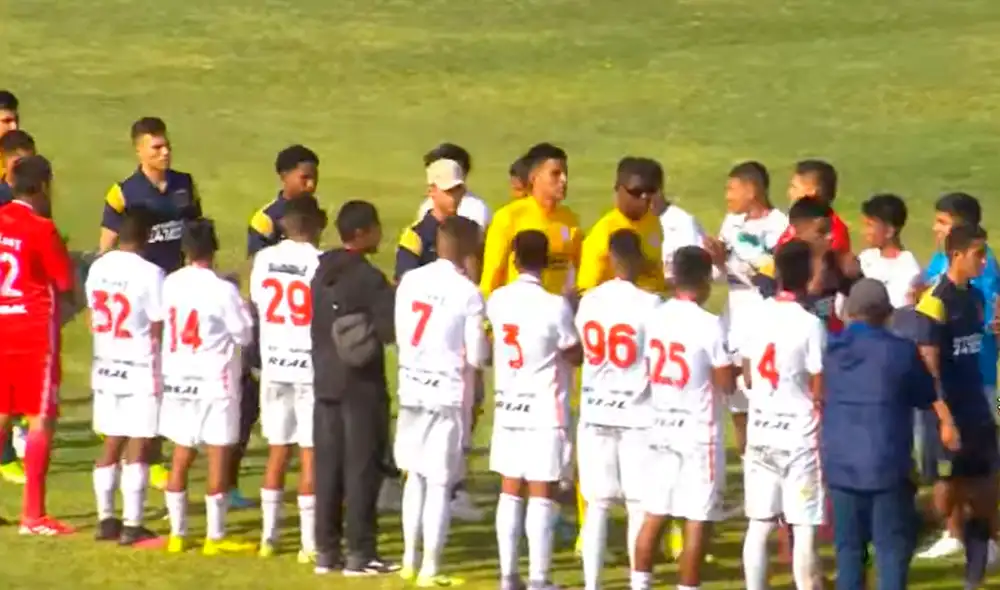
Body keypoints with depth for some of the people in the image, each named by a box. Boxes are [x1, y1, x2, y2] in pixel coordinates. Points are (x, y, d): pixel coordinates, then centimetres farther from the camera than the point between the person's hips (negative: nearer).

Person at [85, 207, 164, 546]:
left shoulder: (97, 268, 3)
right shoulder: (150, 274, -16)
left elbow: (93, 320, 11)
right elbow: (158, 329, -12)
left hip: (106, 368, 6)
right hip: (140, 369, -6)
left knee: (111, 445, 13)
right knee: (137, 448, -1)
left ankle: (106, 519, 17)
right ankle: (131, 525, -1)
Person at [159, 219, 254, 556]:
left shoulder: (170, 285, 1)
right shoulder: (222, 290, -14)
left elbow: (165, 326, 5)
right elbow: (245, 334, -8)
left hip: (177, 379, 5)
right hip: (214, 381, -5)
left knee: (180, 458, 12)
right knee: (218, 459, 1)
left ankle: (177, 533, 16)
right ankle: (215, 537, 3)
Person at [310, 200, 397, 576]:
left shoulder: (321, 273, 9)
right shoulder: (369, 278, -14)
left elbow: (316, 325, 12)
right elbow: (392, 329, -18)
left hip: (326, 380, 7)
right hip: (362, 384, -7)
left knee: (327, 467, 9)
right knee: (361, 469, -2)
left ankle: (326, 551, 12)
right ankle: (359, 554, -1)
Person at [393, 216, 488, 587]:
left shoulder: (410, 280, 2)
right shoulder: (468, 293, -12)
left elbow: (400, 336, 8)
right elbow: (476, 357, -9)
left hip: (412, 388, 5)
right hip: (449, 393, -5)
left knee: (415, 475, 18)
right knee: (440, 484, 0)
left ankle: (410, 560, 23)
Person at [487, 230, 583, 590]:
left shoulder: (497, 301, 0)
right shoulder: (555, 306, -15)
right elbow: (576, 356, -4)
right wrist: (573, 315, 11)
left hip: (508, 408, 5)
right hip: (545, 412, -5)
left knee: (510, 492, 11)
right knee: (542, 496, -2)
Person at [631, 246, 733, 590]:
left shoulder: (654, 318, 2)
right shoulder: (709, 325, -16)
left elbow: (647, 370, 10)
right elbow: (726, 384, -11)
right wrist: (731, 365, 8)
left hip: (661, 426, 6)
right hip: (699, 431, -6)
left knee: (654, 515, 13)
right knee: (697, 522, 0)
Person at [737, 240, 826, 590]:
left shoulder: (755, 316, 0)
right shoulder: (811, 325, -16)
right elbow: (819, 392, -13)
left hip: (760, 432, 5)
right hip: (800, 437, -5)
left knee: (759, 524, 10)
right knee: (804, 529, -2)